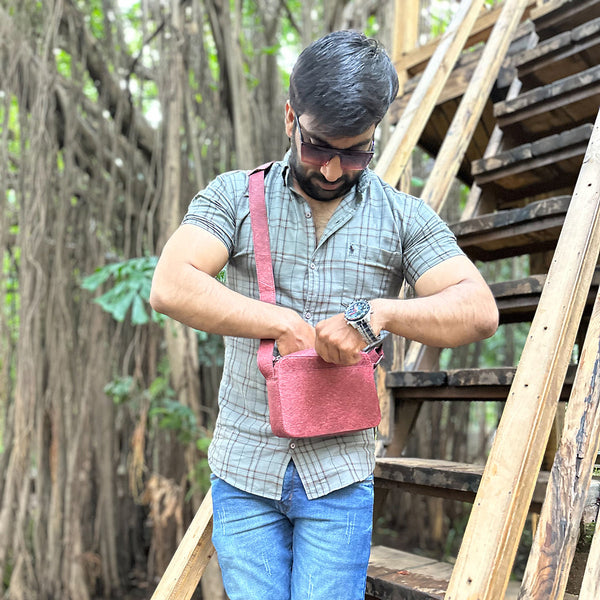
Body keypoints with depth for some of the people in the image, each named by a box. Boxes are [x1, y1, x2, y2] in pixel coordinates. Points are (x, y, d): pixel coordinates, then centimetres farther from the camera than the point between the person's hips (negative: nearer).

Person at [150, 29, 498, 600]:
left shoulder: (403, 217, 2)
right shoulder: (234, 196, 0)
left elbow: (478, 310, -8)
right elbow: (170, 287, -15)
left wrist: (379, 311, -24)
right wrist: (286, 324, -19)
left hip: (340, 477, 0)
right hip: (243, 471, 1)